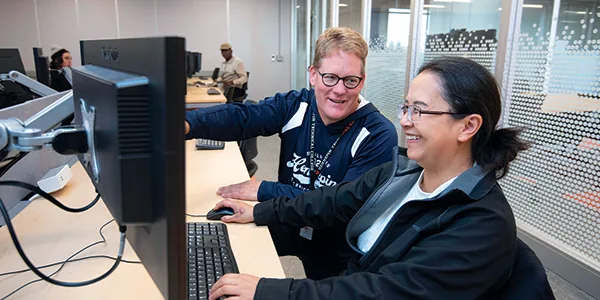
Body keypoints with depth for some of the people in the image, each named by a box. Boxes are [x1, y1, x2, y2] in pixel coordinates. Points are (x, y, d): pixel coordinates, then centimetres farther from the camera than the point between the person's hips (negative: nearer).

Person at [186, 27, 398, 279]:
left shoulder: (379, 136, -21)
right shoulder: (295, 106, -8)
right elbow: (240, 117, -20)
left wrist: (264, 191, -27)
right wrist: (188, 123, -41)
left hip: (335, 250, -3)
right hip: (286, 226, 4)